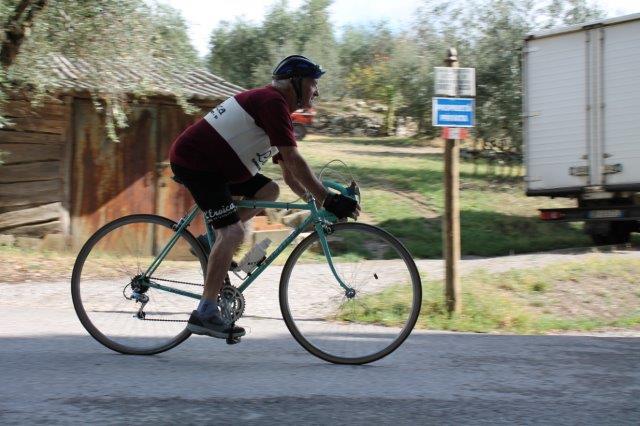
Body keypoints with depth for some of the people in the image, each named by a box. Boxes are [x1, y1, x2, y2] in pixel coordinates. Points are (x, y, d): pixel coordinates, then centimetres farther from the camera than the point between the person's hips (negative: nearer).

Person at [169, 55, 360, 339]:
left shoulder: (276, 109, 17)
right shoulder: (273, 102, -15)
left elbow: (290, 175, 20)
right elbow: (294, 160, -23)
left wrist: (317, 201, 10)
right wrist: (328, 200, -23)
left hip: (215, 165, 10)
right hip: (193, 159, -10)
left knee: (269, 191, 8)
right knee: (233, 233, -18)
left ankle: (213, 243, 7)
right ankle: (205, 314, -17)